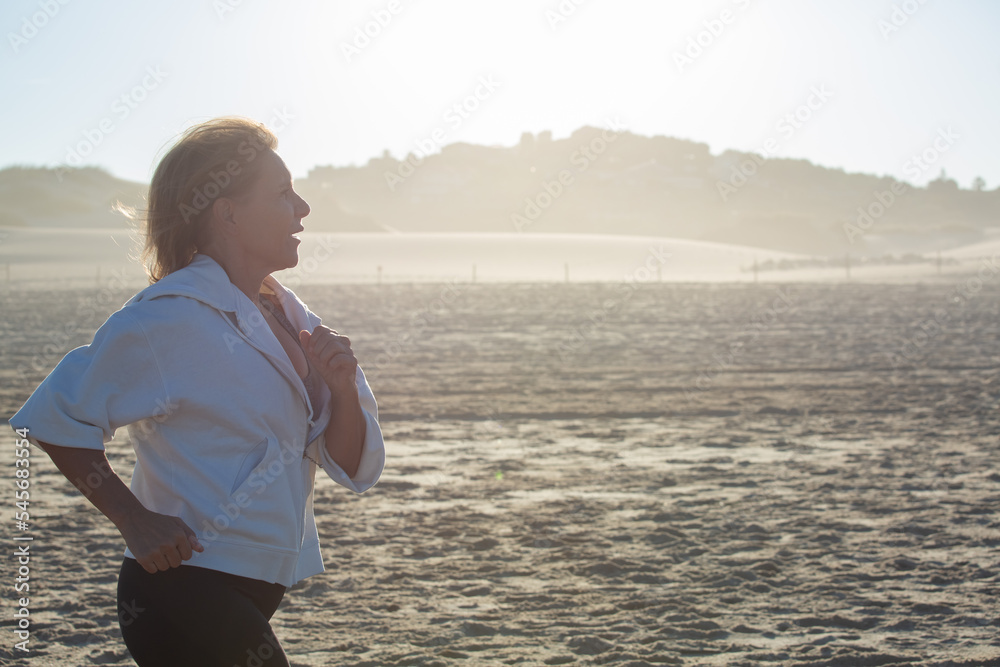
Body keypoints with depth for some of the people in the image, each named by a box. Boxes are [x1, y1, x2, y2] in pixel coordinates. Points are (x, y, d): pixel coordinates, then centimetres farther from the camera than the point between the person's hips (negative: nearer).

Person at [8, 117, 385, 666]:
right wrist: (135, 521, -15)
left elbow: (352, 467, 9)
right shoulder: (173, 318, -14)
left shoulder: (289, 317, 9)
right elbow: (54, 419, -14)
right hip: (185, 595, -8)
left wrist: (343, 389, -9)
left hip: (249, 597, 8)